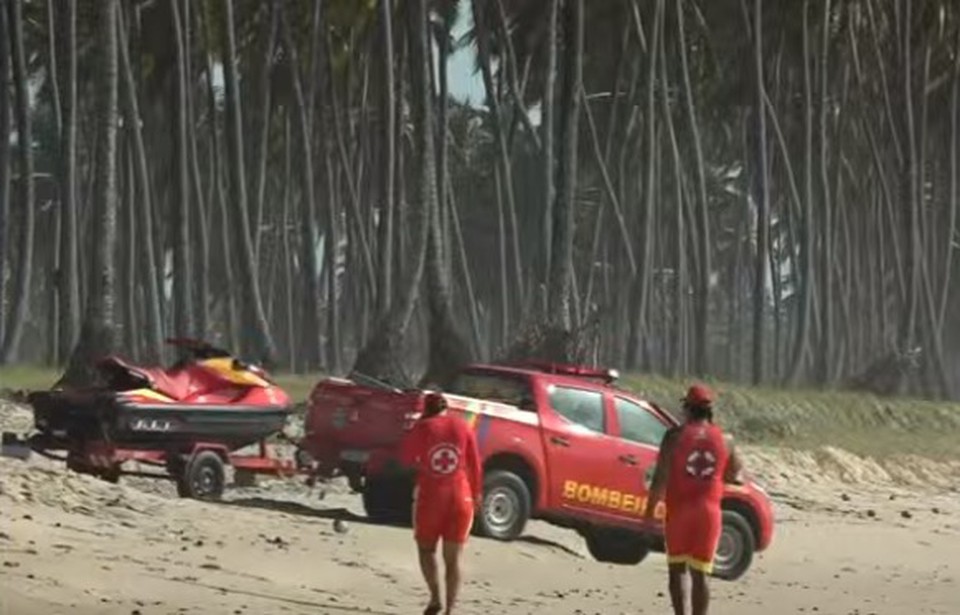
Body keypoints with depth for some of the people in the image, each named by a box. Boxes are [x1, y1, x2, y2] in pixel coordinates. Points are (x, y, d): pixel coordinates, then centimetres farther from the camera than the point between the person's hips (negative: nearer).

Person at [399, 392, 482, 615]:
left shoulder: (423, 428, -3)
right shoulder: (463, 427, 2)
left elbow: (406, 458, 5)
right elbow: (474, 463, 4)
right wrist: (476, 493, 15)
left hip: (429, 496, -2)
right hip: (460, 497, 2)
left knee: (426, 548, 15)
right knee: (453, 559, 5)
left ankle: (435, 597, -3)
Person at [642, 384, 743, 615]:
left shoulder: (675, 436, -6)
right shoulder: (724, 440, 3)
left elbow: (661, 477, -10)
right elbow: (731, 476, 12)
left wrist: (650, 510, -4)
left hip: (679, 510, -2)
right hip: (709, 512, 2)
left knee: (677, 568, 11)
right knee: (700, 574, 4)